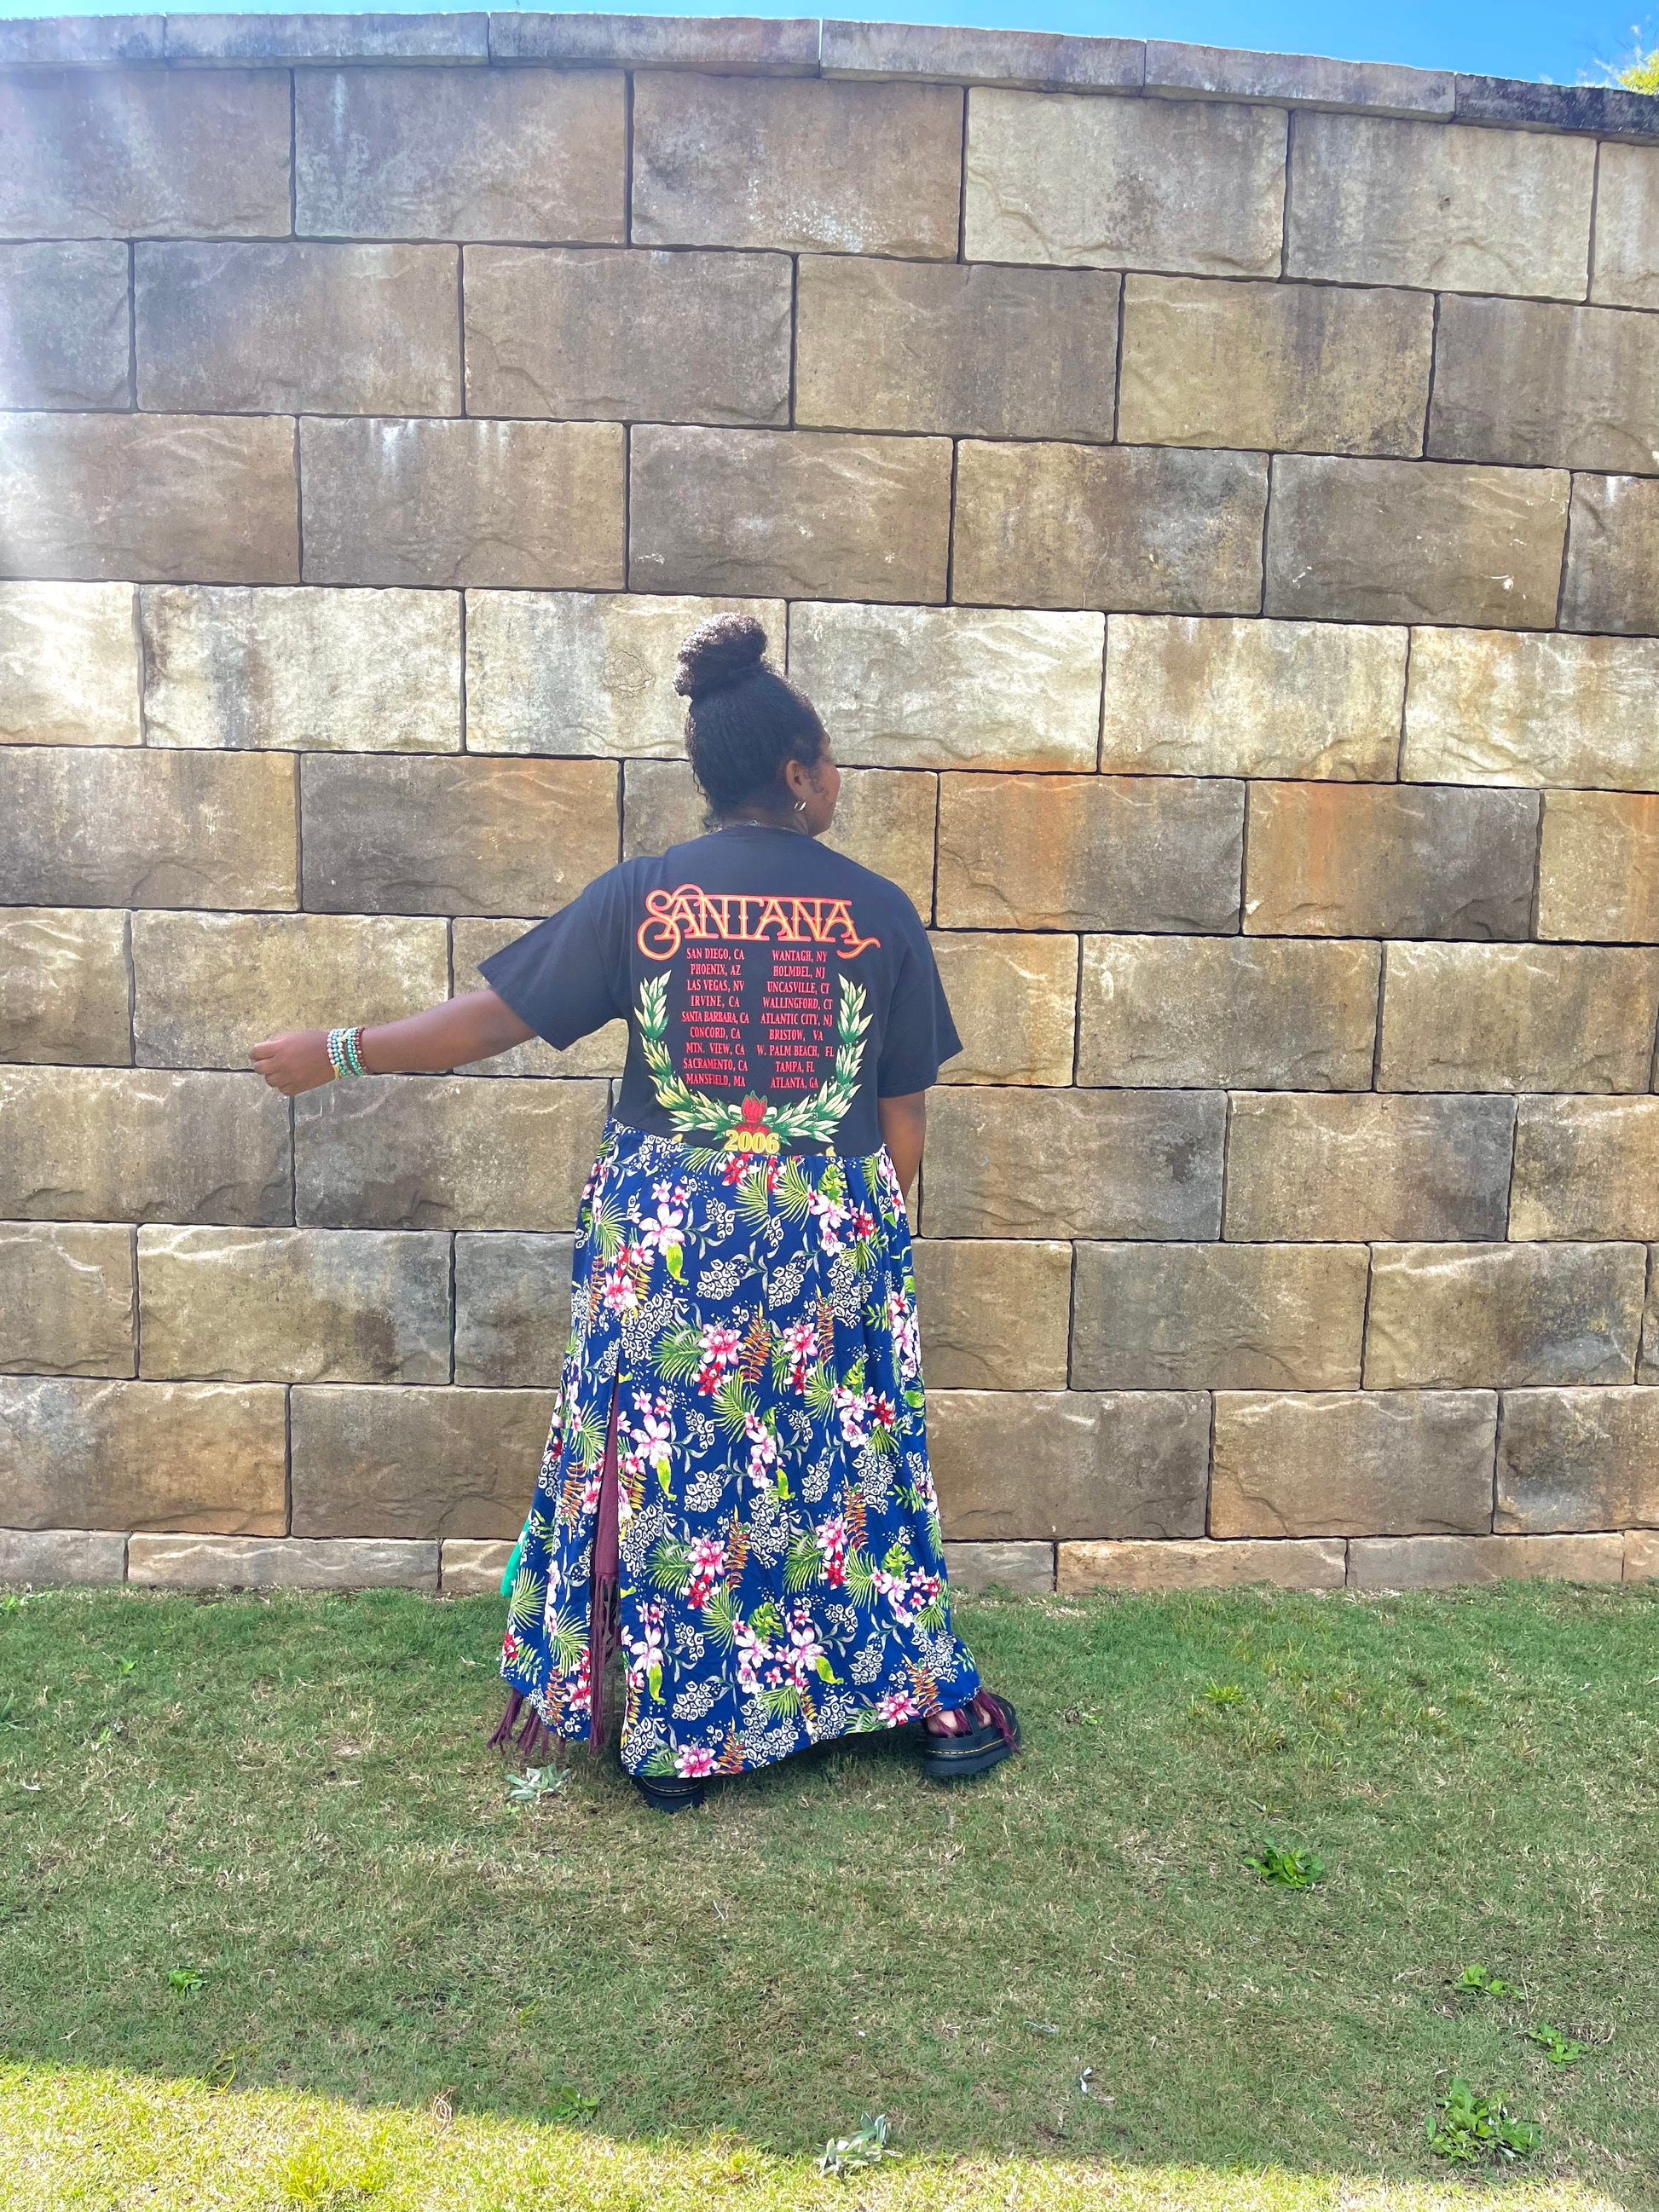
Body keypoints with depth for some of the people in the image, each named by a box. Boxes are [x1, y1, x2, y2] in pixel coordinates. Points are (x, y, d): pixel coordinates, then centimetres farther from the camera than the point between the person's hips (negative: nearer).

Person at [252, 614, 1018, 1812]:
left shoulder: (640, 895, -4)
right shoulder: (877, 909, -5)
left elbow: (493, 1019, -2)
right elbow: (905, 1117, -2)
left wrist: (336, 1053, 11)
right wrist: (867, 1226, 14)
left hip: (665, 1232, 0)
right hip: (834, 1237, 0)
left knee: (671, 1466, 14)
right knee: (850, 1461, 15)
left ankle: (676, 1736, 28)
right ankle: (935, 1700, 31)